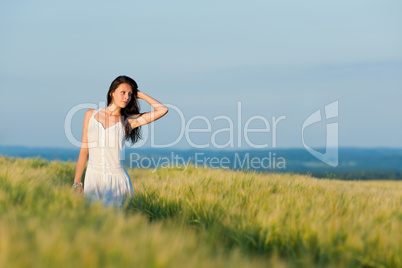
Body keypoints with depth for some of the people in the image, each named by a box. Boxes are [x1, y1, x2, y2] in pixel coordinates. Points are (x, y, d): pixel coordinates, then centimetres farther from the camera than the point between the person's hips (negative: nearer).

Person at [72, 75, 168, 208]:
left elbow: (162, 110, -5)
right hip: (93, 178, 1)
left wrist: (140, 94, 4)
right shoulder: (91, 115, 6)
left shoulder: (128, 121, 2)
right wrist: (77, 183, 6)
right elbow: (84, 151, 9)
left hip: (116, 179, -1)